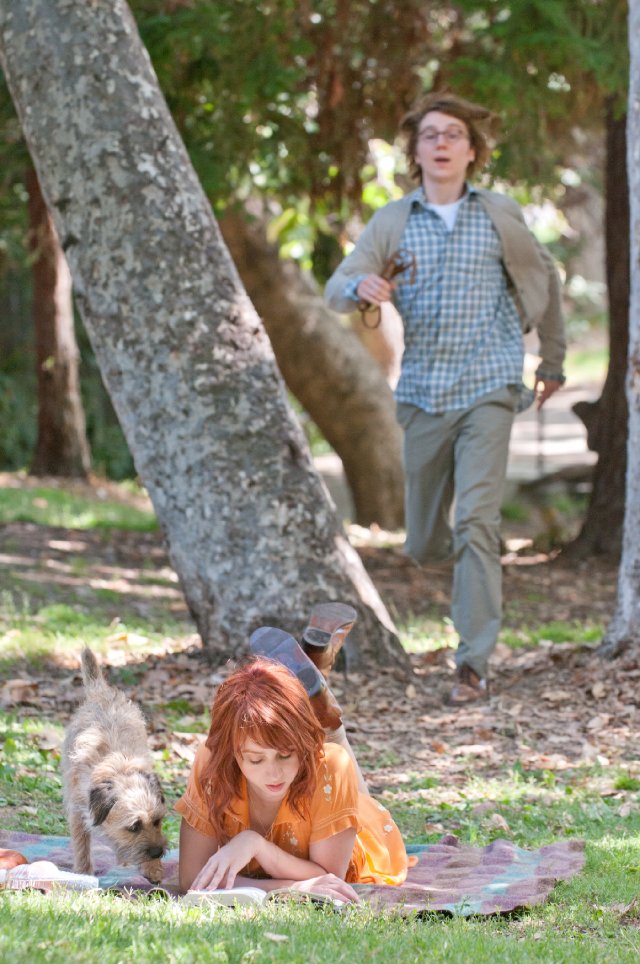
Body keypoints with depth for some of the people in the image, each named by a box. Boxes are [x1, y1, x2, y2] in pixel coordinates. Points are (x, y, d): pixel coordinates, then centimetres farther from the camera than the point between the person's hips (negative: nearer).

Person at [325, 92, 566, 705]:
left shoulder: (500, 216, 3)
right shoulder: (392, 222, 5)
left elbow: (544, 278, 19)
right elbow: (337, 290, -3)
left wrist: (553, 360, 25)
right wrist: (361, 288, -28)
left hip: (487, 390, -2)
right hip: (422, 395, 2)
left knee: (475, 520, -18)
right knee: (423, 545, 8)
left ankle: (474, 665, -16)